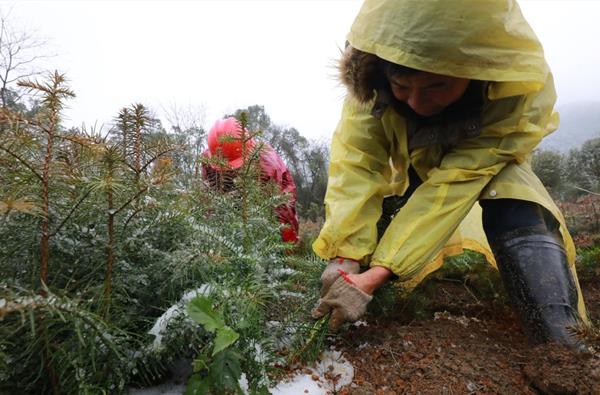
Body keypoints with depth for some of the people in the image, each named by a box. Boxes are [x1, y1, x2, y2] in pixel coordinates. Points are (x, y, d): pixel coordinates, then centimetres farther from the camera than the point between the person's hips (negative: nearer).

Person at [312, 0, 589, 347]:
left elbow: (449, 189, -40)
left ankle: (563, 338, -17)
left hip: (489, 171, -2)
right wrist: (344, 257, -44)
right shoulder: (373, 77, -32)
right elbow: (356, 164, -34)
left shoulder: (523, 92, -36)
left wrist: (374, 276, -44)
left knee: (523, 223, -31)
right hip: (413, 172, 3)